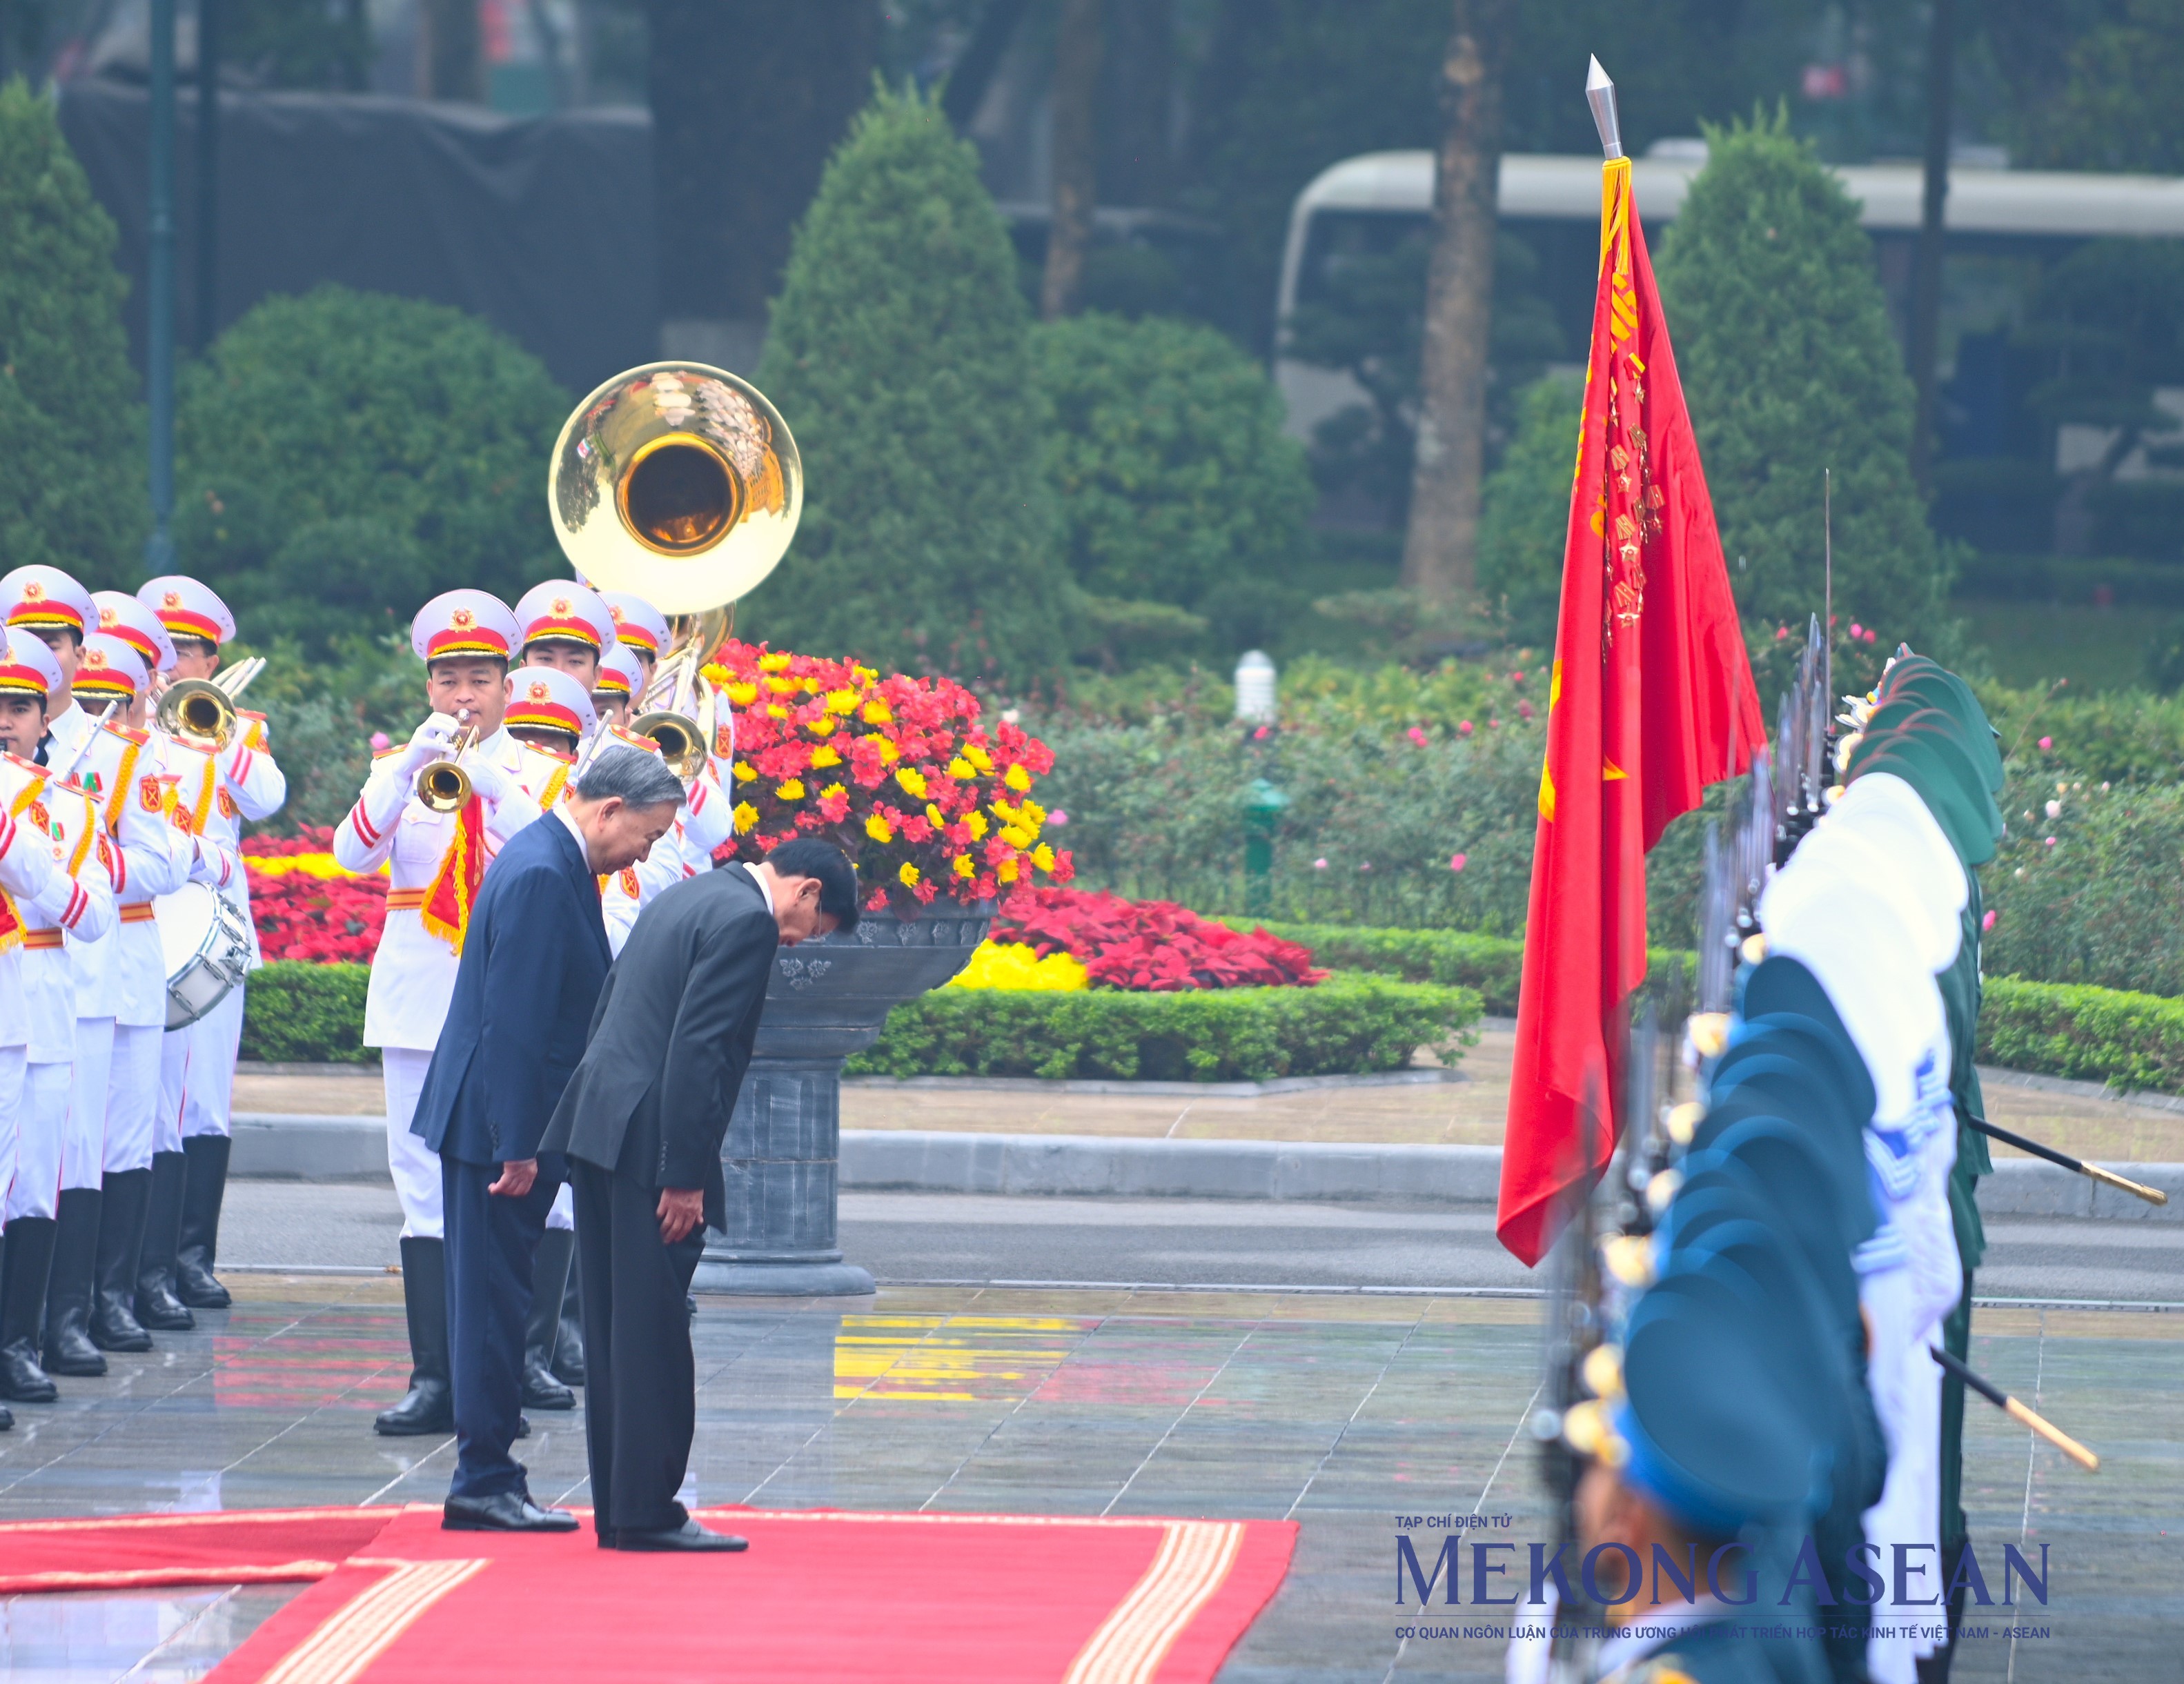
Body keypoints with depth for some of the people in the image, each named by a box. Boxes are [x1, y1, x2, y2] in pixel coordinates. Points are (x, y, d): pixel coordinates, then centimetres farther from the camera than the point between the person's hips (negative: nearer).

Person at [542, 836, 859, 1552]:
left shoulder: (688, 898, 18)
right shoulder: (746, 921, -12)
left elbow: (610, 1004, 21)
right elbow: (697, 1050, -19)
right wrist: (685, 1178, -19)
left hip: (599, 1128, 10)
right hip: (646, 1143, -10)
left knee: (617, 1330, 11)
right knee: (653, 1334, -5)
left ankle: (620, 1510, 15)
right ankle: (648, 1512, -2)